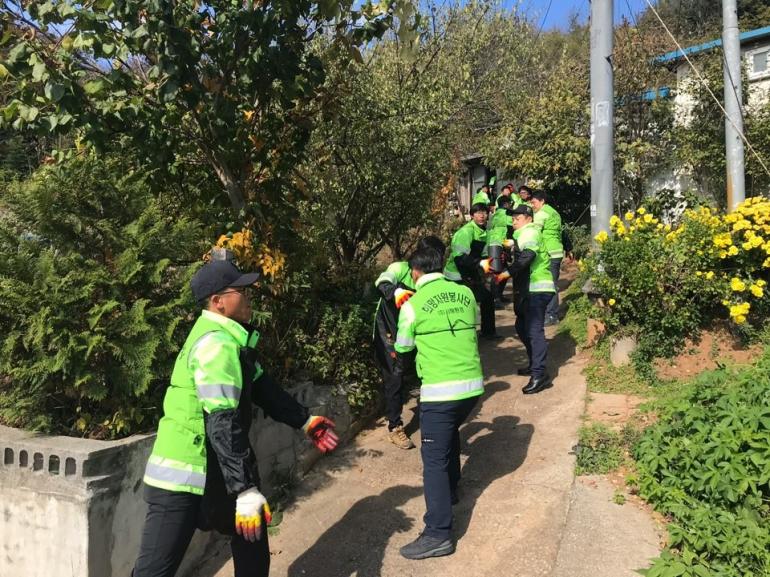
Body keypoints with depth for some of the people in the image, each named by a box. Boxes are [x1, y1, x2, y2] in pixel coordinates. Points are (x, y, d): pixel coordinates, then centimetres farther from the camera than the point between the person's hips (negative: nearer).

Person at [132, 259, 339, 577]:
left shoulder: (229, 338, 10)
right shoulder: (217, 344, -22)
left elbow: (262, 386, 18)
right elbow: (223, 423, -27)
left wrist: (305, 420, 21)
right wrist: (246, 490, -26)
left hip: (212, 471, 11)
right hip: (184, 477, -10)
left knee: (253, 536, 22)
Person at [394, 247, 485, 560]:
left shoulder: (413, 305, -6)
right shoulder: (466, 293, 5)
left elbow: (402, 348, 9)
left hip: (440, 391, -6)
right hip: (473, 384, 6)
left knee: (434, 459, 0)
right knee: (450, 432, 30)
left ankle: (438, 534, 1)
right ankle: (450, 489, 47)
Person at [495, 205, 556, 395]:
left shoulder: (529, 232, -8)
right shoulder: (523, 234, 24)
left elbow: (527, 256, -25)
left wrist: (507, 273, -25)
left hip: (537, 290, -11)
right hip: (529, 289, 11)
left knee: (534, 330, -15)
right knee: (522, 327, 18)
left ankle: (539, 374, -18)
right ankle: (534, 364, 28)